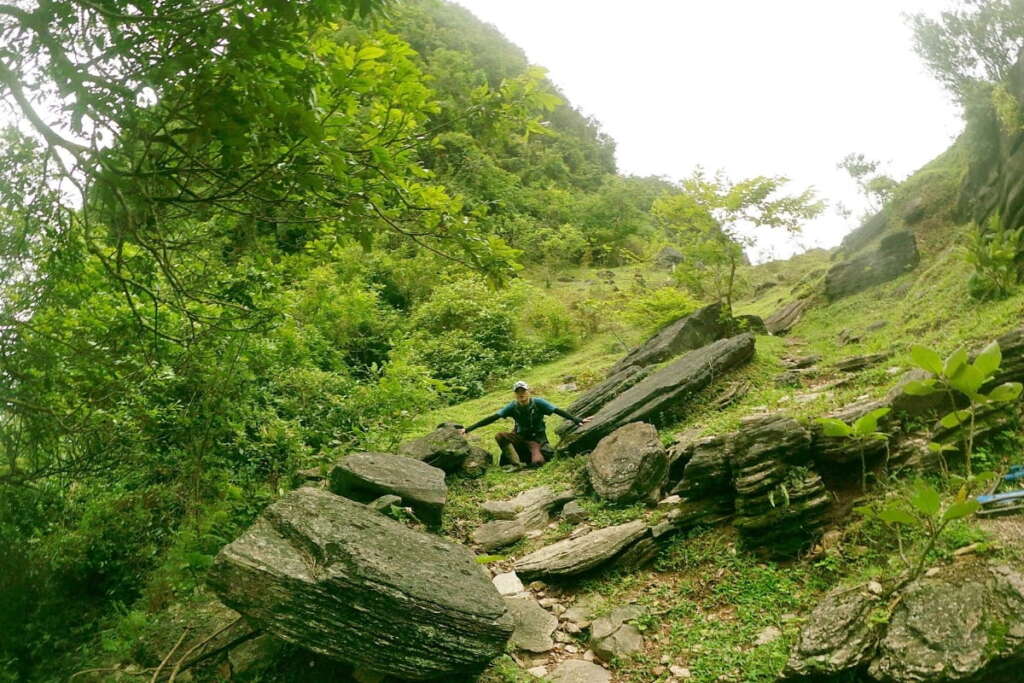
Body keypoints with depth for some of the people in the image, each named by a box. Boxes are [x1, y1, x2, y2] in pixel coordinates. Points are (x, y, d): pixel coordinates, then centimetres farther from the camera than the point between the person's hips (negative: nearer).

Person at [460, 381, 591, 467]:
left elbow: (558, 411, -18)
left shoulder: (538, 403, -13)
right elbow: (492, 418, -12)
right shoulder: (512, 407, -8)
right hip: (521, 438, 2)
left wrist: (578, 420, -30)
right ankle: (516, 463, -25)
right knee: (499, 436, -26)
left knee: (537, 462, -31)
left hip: (537, 439, -2)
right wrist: (468, 429, -19)